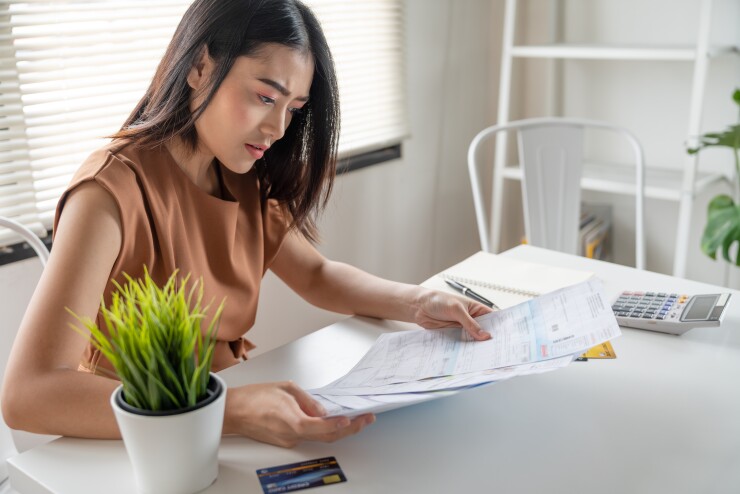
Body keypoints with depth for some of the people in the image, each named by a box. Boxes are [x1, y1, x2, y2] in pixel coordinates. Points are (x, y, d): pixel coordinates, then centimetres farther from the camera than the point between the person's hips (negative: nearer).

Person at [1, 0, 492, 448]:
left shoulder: (245, 182, 0)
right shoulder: (114, 191, -21)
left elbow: (317, 276, 11)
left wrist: (417, 303, -6)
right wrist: (231, 412, -38)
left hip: (231, 396, 6)